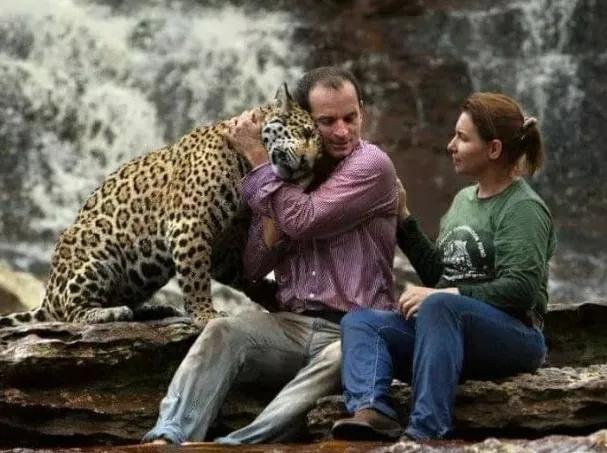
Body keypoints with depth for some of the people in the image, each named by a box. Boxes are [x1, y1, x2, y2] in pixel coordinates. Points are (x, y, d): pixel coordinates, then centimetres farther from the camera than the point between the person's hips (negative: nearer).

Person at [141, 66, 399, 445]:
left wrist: (258, 158, -6)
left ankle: (237, 445, -54)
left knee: (341, 358, -39)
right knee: (221, 333, -25)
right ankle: (167, 439, -45)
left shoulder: (371, 165, -3)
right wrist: (274, 208, -5)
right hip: (290, 325, 5)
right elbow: (255, 267, 11)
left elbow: (305, 221, -17)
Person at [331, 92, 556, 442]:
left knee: (438, 307, -36)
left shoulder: (524, 209, -6)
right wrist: (404, 219, 14)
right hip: (451, 331, 8)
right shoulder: (464, 198, 19)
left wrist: (442, 295, -19)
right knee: (359, 321, -11)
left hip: (512, 336, -8)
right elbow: (437, 274, 21)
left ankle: (427, 430, -45)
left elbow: (520, 291, -17)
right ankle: (372, 410, -40)